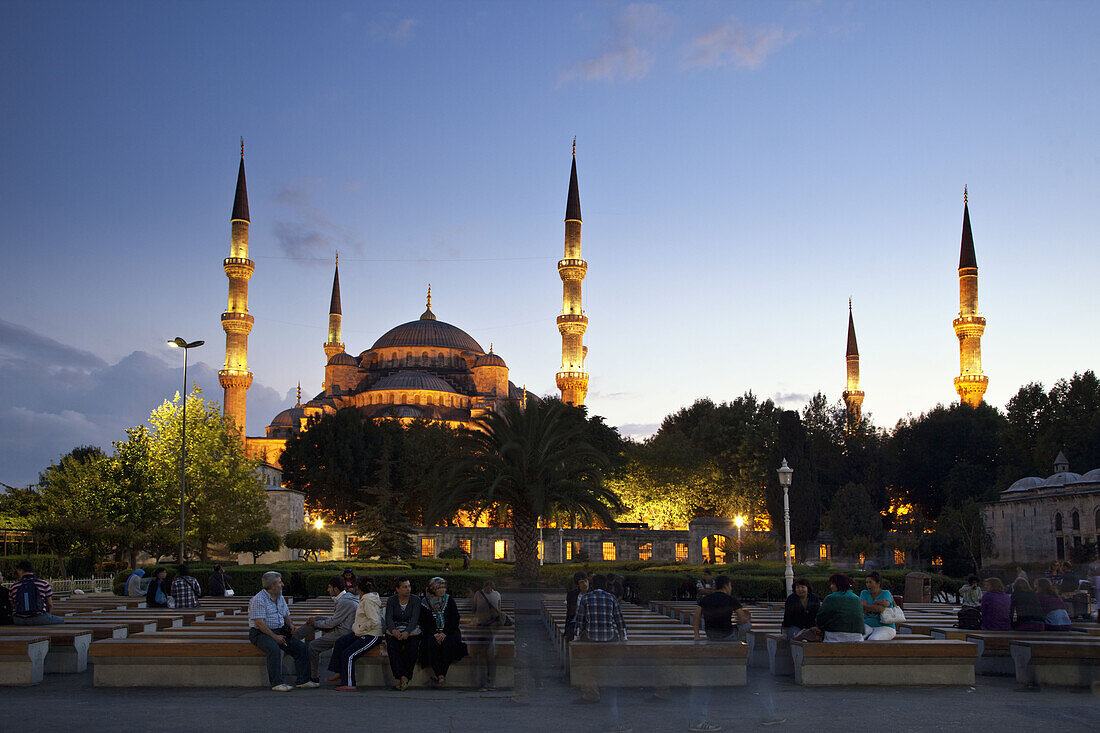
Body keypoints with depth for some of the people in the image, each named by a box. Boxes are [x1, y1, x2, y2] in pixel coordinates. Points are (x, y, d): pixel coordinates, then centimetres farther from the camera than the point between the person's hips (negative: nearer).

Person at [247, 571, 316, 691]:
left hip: (279, 632, 8)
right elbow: (259, 623, -19)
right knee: (274, 649, -37)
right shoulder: (259, 599, -12)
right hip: (261, 633, -8)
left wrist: (291, 624, 0)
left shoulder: (280, 598, 16)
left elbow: (286, 616, 24)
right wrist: (275, 637, -23)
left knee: (301, 648, -8)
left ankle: (302, 680, -2)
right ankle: (277, 683, -31)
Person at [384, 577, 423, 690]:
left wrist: (406, 632, -30)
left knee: (412, 648, -31)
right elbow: (388, 618, -7)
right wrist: (394, 631, -29)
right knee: (392, 647, -30)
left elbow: (414, 619, -11)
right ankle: (401, 677, -37)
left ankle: (404, 677, -31)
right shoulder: (391, 600, 6)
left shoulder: (415, 600, 2)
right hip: (394, 632, 1)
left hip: (411, 631, -1)